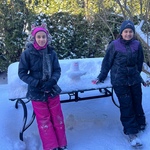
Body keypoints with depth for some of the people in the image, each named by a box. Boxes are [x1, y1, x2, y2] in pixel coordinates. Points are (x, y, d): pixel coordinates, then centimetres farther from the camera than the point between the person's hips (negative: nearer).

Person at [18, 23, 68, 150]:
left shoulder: (51, 52, -5)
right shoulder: (27, 53, -12)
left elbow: (57, 70, 1)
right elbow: (22, 73, -9)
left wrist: (52, 81, -20)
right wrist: (37, 83, -20)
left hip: (52, 91, 3)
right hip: (37, 93, -2)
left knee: (57, 118, 13)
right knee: (44, 121, 10)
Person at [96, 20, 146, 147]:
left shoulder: (137, 45, 0)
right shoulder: (114, 45, -8)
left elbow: (139, 62, 12)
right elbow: (107, 62, -1)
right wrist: (101, 77, 3)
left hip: (134, 80, 3)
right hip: (120, 81, -3)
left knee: (137, 103, 12)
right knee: (126, 106, -3)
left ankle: (140, 124, 37)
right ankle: (132, 133, 5)